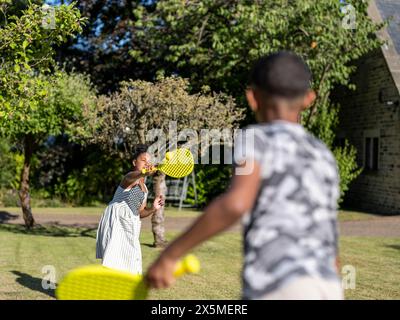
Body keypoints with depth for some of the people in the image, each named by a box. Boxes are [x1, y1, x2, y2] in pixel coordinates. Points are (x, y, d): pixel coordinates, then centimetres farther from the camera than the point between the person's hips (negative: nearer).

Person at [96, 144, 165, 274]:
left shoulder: (144, 189, 17)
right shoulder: (132, 178, -9)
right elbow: (130, 178, -37)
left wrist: (153, 208, -1)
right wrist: (143, 173, -60)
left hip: (130, 227, 9)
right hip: (115, 221, -9)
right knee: (113, 260, -16)